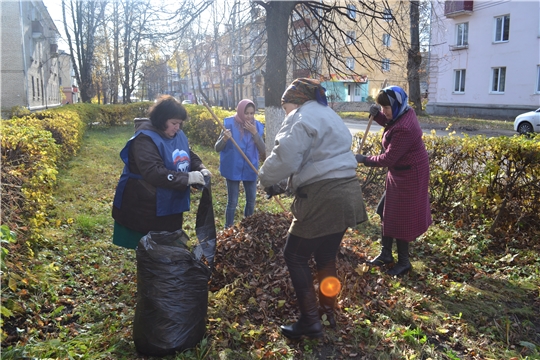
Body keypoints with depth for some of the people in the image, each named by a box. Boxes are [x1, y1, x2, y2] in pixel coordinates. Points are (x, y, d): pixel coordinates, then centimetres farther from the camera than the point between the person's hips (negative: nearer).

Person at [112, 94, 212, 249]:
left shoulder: (179, 135, 5)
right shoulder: (145, 139, -21)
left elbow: (190, 157, 16)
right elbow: (153, 172, -31)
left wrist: (201, 169, -7)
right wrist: (187, 178, -30)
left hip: (172, 206, 8)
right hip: (146, 210, -8)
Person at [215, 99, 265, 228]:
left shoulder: (257, 126, -3)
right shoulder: (230, 124, -13)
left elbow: (262, 150, -9)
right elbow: (217, 148, -11)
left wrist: (255, 133, -21)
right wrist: (224, 138, -32)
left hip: (250, 169, 4)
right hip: (233, 169, -4)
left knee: (251, 200, 15)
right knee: (232, 202, 2)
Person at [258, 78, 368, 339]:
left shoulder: (301, 118, -8)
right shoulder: (329, 115, 22)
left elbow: (285, 158, -21)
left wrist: (266, 179, -2)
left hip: (323, 199, -9)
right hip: (346, 194, 10)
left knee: (295, 256, 3)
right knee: (326, 256, 20)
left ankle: (310, 321, 7)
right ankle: (327, 311, 32)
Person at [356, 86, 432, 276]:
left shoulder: (403, 129, -30)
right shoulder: (405, 113, 0)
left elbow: (388, 159, -26)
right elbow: (390, 124, 21)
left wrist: (365, 160, -15)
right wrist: (377, 115, 2)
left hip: (408, 176, -10)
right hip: (401, 172, 10)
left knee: (400, 218, 2)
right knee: (387, 212, 17)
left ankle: (403, 262, 19)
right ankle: (386, 254, 30)